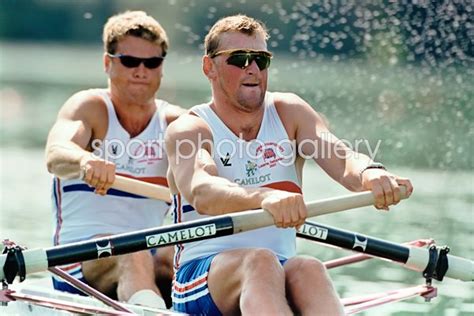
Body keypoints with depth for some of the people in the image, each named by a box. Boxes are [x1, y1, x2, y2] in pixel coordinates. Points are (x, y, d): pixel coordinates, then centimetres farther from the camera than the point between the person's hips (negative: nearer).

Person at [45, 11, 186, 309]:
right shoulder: (90, 107, -1)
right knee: (134, 257, -37)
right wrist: (85, 161, -48)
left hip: (153, 253, 5)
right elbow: (56, 156, -23)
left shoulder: (174, 122, 9)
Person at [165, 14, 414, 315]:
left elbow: (343, 159, -8)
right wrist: (264, 197, -46)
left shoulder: (289, 112, 11)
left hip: (281, 274, 3)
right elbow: (201, 192, -24)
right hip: (201, 275, -2)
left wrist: (370, 173, -34)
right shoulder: (187, 131, -1)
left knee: (309, 271, -33)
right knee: (260, 262, -36)